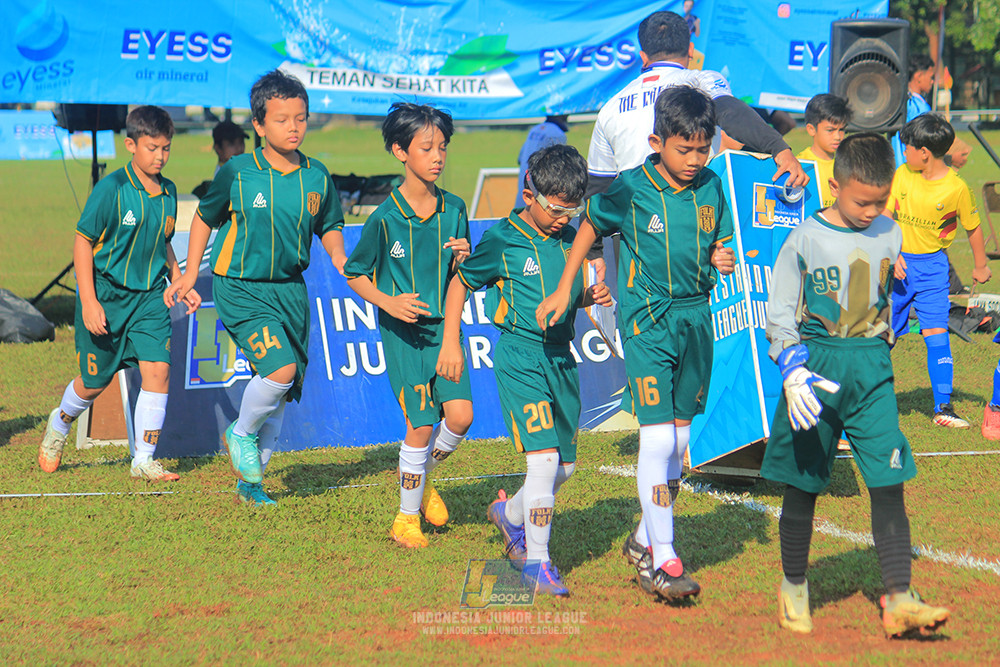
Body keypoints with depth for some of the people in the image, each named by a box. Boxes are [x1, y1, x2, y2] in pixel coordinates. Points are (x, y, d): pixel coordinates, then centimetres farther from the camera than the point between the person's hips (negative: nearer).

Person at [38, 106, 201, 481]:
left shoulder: (168, 192, 3)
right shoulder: (112, 189, -15)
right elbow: (83, 242, -13)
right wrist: (88, 302, -18)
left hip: (150, 298, 4)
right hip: (107, 295, -4)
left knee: (158, 369, -12)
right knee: (95, 382, 8)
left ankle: (144, 460, -4)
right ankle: (59, 425, 40)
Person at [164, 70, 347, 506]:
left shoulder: (317, 177, 1)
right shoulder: (237, 173, -9)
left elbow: (329, 226, 16)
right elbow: (205, 219, 7)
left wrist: (338, 255, -4)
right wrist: (191, 274, 6)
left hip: (290, 289, 5)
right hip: (240, 289, -5)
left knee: (280, 394, 8)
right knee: (280, 368, -24)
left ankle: (250, 481, 25)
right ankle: (241, 433, 5)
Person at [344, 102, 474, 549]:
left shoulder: (454, 210, 2)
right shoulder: (385, 218, -10)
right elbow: (355, 275, 0)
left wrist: (462, 260, -10)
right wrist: (389, 302, -15)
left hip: (444, 325, 4)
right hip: (402, 331, -4)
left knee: (460, 416, -10)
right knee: (421, 425, -7)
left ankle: (421, 476, 20)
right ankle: (407, 516, 12)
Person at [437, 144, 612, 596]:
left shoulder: (569, 239, 8)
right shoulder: (502, 241, -8)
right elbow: (459, 283, 4)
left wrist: (591, 295, -1)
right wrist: (450, 343, 1)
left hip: (561, 359, 7)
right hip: (521, 359, -7)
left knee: (564, 467, 12)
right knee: (544, 459, -17)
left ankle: (510, 514, 41)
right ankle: (536, 562, -8)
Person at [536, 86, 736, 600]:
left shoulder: (711, 189, 3)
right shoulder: (631, 190, -9)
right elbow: (590, 226, 6)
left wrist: (723, 261, -9)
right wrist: (563, 290, 7)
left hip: (696, 319, 5)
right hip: (647, 321, -5)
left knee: (680, 439, 11)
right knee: (657, 438, -12)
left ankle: (645, 539, 27)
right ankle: (660, 559, -8)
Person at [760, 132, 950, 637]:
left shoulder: (889, 236, 6)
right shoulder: (806, 240, -6)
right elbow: (780, 312, -5)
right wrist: (793, 369, -16)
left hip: (871, 370, 3)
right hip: (815, 365, -3)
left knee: (889, 482, -8)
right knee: (803, 486, 6)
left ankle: (899, 599, -10)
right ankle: (793, 587, 24)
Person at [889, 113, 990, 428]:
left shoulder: (957, 188, -12)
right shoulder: (902, 175, -5)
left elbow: (973, 228, 2)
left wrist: (981, 266, 13)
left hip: (932, 266, -2)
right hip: (898, 262, 2)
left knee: (936, 331, -9)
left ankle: (943, 407, -5)